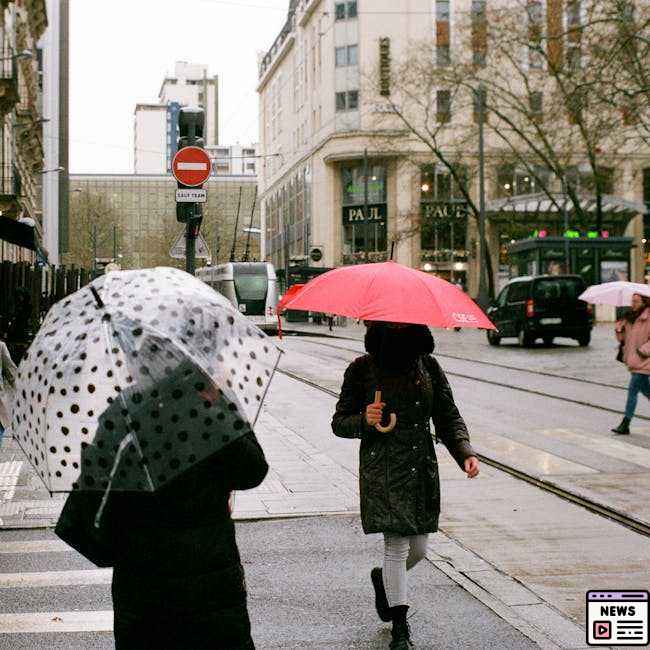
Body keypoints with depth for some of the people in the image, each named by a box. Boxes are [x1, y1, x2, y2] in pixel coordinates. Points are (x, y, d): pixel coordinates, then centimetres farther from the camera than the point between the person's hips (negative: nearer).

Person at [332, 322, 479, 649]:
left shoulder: (428, 366, 7)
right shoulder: (362, 369, -3)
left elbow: (448, 416, 8)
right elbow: (339, 422, 2)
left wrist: (465, 452, -8)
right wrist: (364, 420, -20)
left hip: (422, 469, 4)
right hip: (382, 471, -4)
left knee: (418, 548, 9)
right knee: (396, 545, -6)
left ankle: (383, 579, 42)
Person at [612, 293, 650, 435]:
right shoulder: (630, 317, 11)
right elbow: (623, 338, 16)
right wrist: (620, 330, -3)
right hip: (633, 359, 8)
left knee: (633, 390, -9)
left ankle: (625, 424, -8)